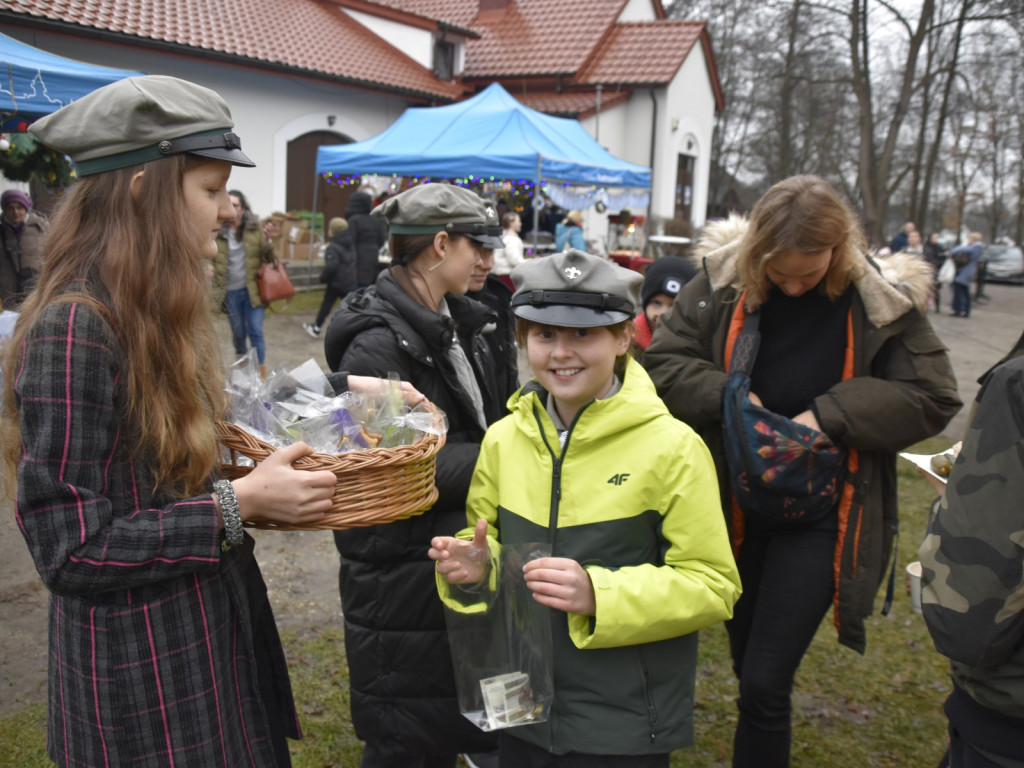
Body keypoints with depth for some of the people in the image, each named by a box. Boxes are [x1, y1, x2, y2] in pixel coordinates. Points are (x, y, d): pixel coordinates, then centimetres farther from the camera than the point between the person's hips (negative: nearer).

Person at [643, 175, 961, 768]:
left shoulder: (879, 297, -12)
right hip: (736, 506, 3)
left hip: (820, 515, -3)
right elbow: (662, 362, -4)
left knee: (766, 683, -5)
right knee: (748, 669, 19)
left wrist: (833, 414, -20)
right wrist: (726, 395, -21)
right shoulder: (723, 282, -7)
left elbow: (934, 398, -8)